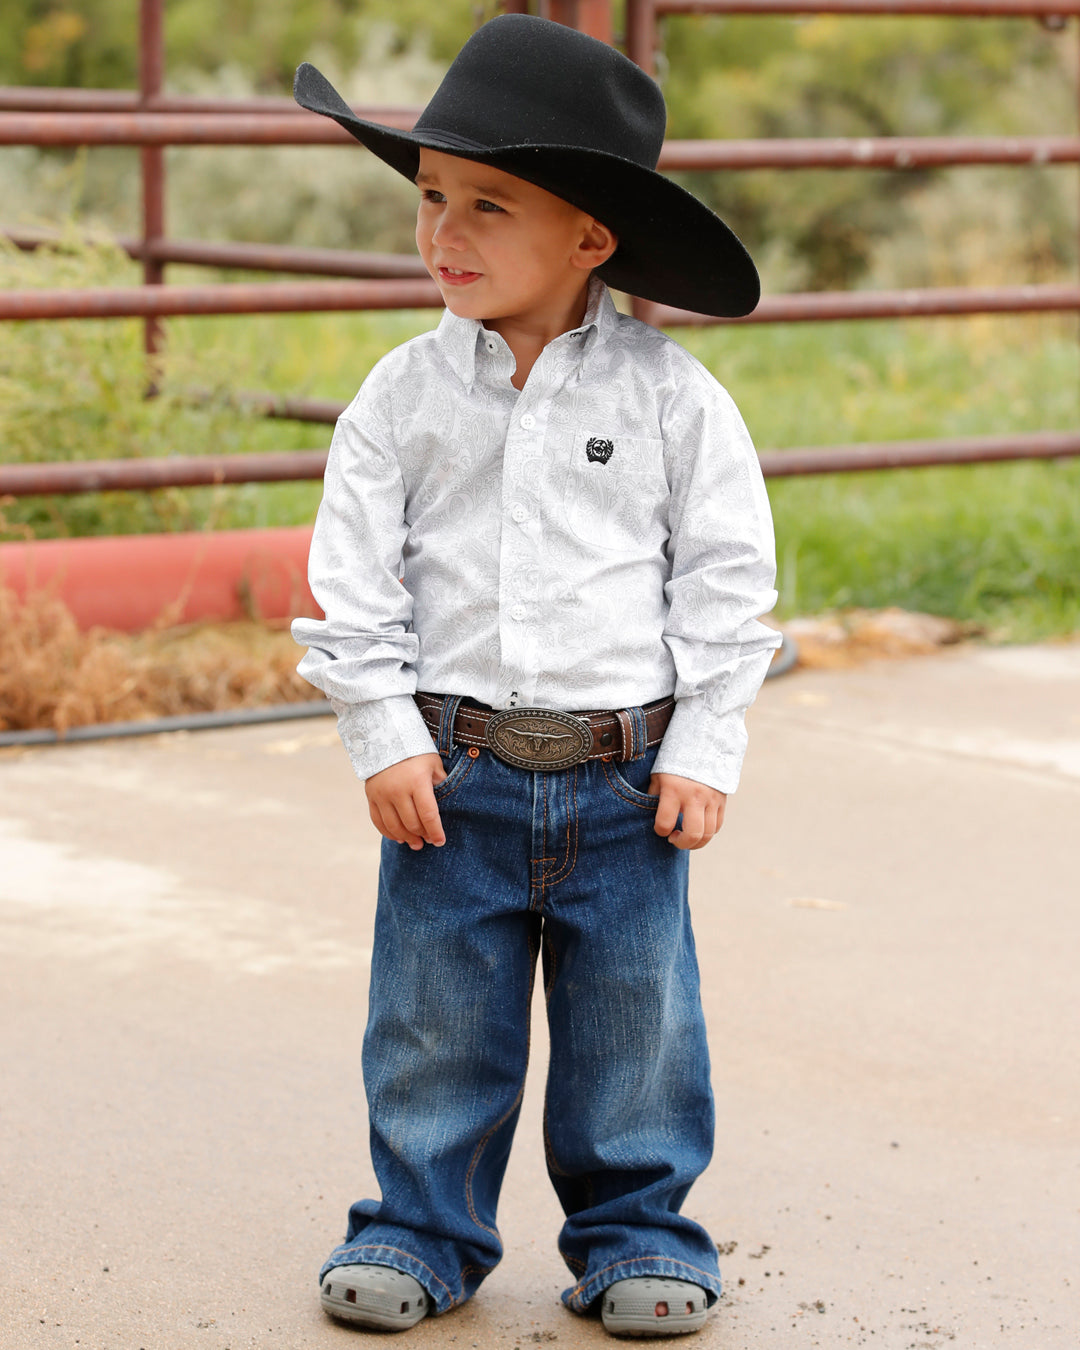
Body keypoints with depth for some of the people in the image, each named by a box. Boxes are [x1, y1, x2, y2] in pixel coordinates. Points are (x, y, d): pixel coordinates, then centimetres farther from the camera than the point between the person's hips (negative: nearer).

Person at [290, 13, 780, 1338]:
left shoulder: (669, 397, -4)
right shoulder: (405, 395, -1)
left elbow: (727, 578, -1)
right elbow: (351, 574, 1)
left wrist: (704, 751, -4)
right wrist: (384, 735, -5)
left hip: (625, 775, -1)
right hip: (452, 770, 1)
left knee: (633, 1022, 8)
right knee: (434, 1021, 8)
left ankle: (633, 1231, 23)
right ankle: (423, 1227, 23)